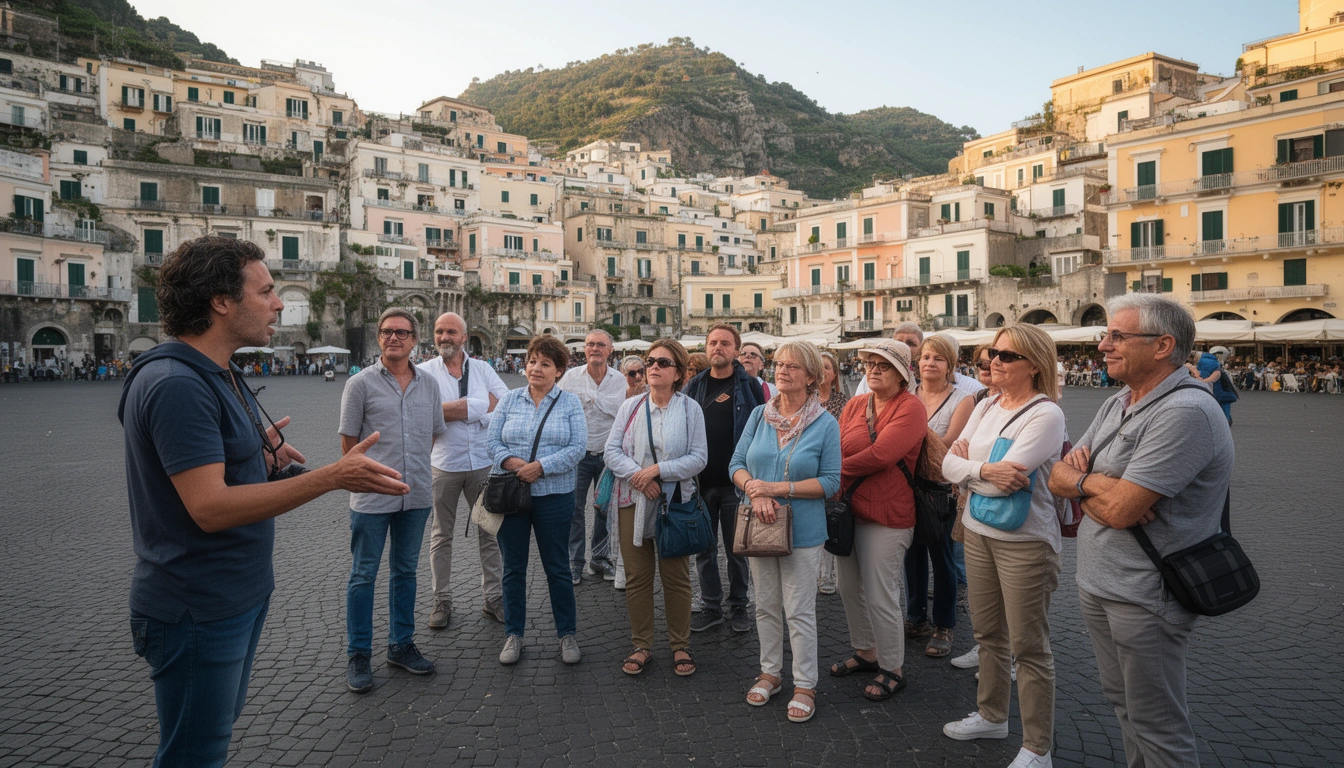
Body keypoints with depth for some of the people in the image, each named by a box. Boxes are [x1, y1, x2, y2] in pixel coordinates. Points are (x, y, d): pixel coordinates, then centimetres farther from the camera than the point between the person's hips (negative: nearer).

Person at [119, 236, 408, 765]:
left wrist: (260, 454, 2)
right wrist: (333, 477, -31)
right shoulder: (176, 384, -24)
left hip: (238, 595, 10)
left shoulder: (217, 375, 9)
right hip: (200, 612, -10)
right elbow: (210, 508, -29)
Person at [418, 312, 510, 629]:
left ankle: (493, 598, 19)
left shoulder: (482, 369, 6)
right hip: (443, 464, -1)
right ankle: (442, 601, 24)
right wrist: (485, 404, -15)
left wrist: (459, 408, -14)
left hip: (483, 462, 2)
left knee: (490, 532, 7)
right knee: (441, 535, 10)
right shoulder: (425, 371, 0)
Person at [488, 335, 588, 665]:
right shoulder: (509, 400, 6)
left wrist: (541, 466, -18)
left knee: (557, 567, 7)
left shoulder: (570, 403, 0)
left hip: (554, 496, -2)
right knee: (513, 567, 10)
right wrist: (511, 461, -17)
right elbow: (493, 441, 2)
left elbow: (577, 447, -8)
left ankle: (567, 634, 21)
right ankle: (513, 634, 24)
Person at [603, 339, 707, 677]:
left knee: (676, 577, 6)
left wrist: (658, 470, -17)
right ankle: (641, 646, 23)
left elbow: (698, 458, -8)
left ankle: (681, 646, 22)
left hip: (676, 503, -2)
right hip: (634, 502, 2)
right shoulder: (631, 406, 4)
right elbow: (611, 450, 0)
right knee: (637, 577, 8)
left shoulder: (690, 409, -3)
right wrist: (637, 476, -15)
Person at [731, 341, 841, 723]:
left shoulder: (825, 424, -9)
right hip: (760, 524, 4)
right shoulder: (759, 415, 1)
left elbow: (830, 482, -11)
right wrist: (756, 491, -18)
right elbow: (737, 464, 2)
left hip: (803, 530, -4)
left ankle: (805, 685, 22)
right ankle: (770, 673, 34)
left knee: (800, 612, 5)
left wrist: (778, 487, -19)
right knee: (766, 606, 16)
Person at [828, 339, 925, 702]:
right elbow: (837, 449, 3)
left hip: (887, 515, -7)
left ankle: (892, 669, 22)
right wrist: (838, 487, -15)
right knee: (848, 587, 17)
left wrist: (840, 468, -9)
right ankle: (865, 652, 38)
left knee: (881, 596, 1)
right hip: (849, 509, 7)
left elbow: (881, 454, -21)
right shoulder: (854, 405, 9)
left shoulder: (911, 408, -11)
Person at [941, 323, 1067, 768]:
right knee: (988, 633, 20)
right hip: (978, 532, 7)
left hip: (1024, 542, -7)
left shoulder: (1046, 415, -15)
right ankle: (992, 715, 39)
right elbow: (949, 466, 0)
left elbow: (1002, 482, -24)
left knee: (1028, 647, 5)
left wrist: (967, 464, -10)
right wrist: (984, 470, -16)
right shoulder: (986, 407, 7)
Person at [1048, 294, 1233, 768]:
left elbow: (1120, 511, -27)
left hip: (1144, 596, -8)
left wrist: (1079, 479, -8)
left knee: (1156, 726, 7)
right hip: (1098, 583, 9)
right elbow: (1058, 477, 6)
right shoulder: (1117, 405, 7)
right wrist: (1094, 483, -15)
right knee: (1122, 702, 23)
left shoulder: (1185, 412, -22)